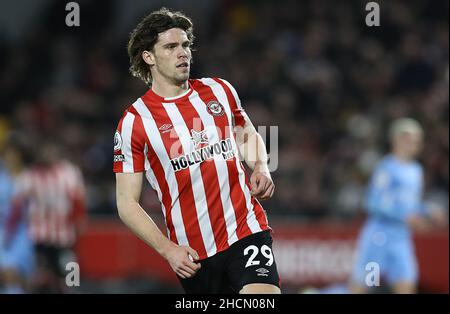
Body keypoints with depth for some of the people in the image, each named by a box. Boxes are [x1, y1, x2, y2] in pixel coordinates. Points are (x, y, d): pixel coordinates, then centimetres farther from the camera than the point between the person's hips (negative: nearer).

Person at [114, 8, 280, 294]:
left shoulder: (219, 90, 8)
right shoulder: (134, 121, -3)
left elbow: (249, 136, 26)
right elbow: (127, 203, -1)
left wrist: (260, 168, 3)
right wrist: (167, 249, -13)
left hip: (247, 230, 1)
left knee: (263, 295, -22)